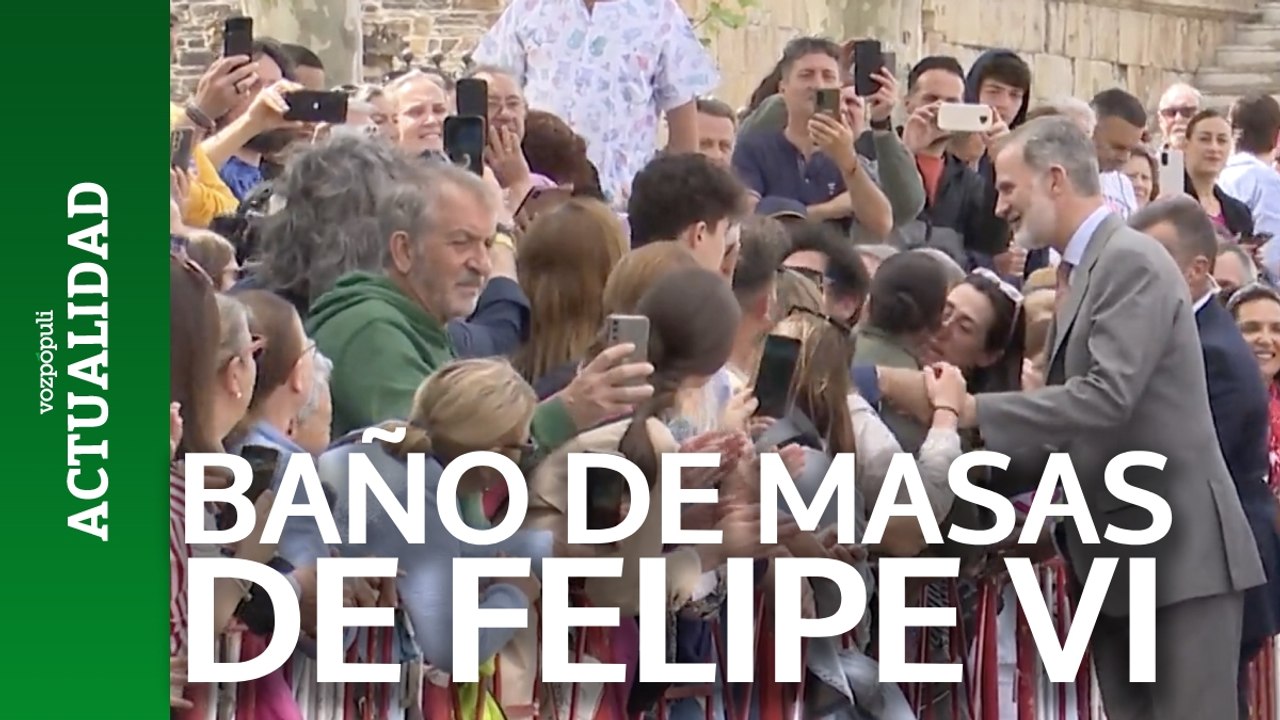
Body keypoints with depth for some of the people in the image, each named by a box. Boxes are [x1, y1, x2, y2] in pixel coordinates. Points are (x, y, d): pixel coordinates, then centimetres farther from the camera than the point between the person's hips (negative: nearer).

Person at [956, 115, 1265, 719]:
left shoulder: (1132, 261, -13)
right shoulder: (1086, 269, 15)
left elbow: (1107, 396, -25)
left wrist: (973, 411, -21)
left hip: (1180, 552, -9)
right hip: (1119, 557, 9)